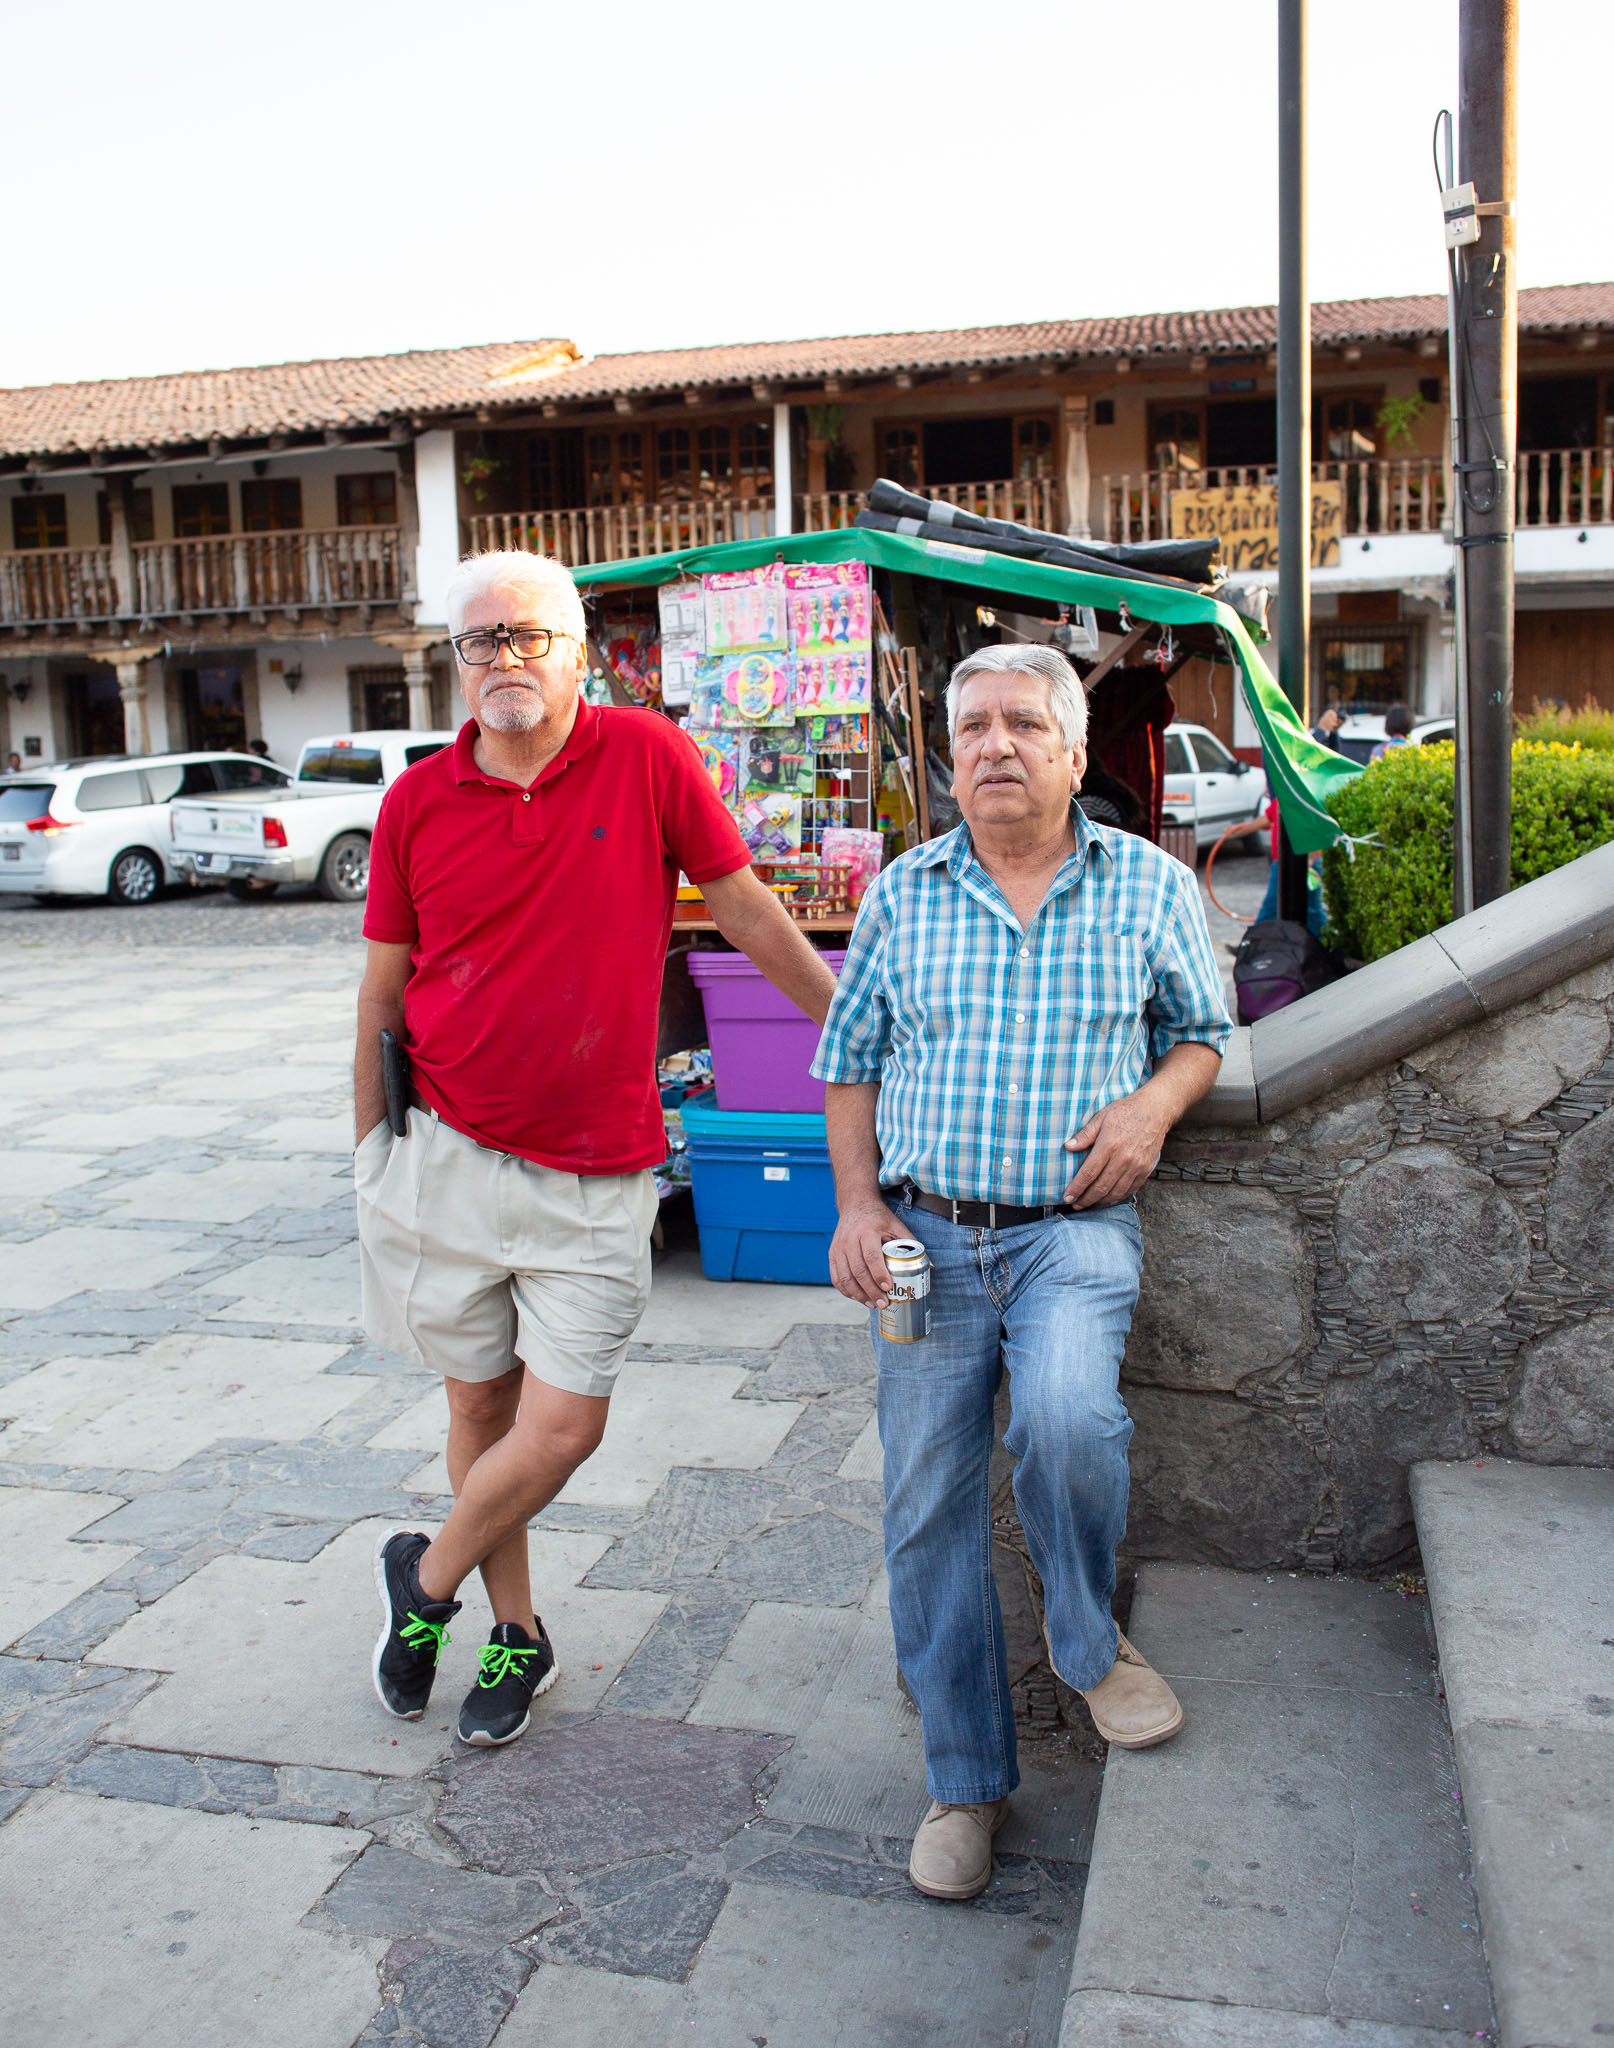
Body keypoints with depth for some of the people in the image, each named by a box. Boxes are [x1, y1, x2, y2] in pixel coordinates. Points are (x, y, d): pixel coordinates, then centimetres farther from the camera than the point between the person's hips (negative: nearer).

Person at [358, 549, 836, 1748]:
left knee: (566, 1423, -2)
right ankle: (516, 1629, 33)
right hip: (442, 1154, 2)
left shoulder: (647, 757, -4)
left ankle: (427, 1583, 26)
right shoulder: (417, 803, 1)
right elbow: (384, 988, 8)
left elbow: (745, 907, 3)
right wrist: (369, 1151, 11)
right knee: (482, 1402, 13)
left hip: (595, 1175, -1)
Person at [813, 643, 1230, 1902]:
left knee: (1066, 1416, -30)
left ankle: (1088, 1640, 4)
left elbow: (1204, 1032, 15)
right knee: (928, 1507, 1)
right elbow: (849, 1062, 13)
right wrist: (859, 1206, 0)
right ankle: (968, 1782, 21)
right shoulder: (903, 892, 8)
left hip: (1076, 1227, -2)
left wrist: (1155, 1103, -8)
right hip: (926, 1233, 2)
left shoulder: (1151, 885, 6)